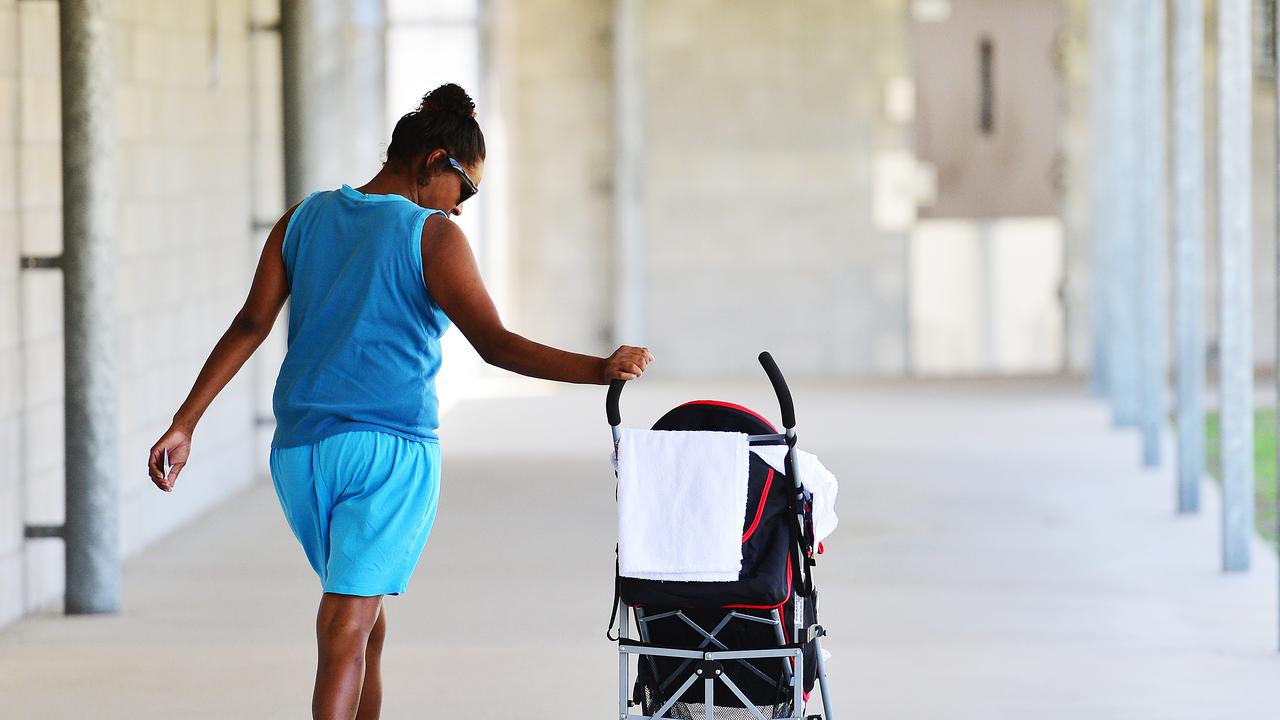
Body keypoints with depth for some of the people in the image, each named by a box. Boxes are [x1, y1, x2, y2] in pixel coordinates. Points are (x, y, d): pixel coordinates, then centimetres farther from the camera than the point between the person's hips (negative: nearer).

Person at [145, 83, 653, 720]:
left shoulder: (305, 219, 10)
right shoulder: (431, 235, -5)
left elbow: (250, 326, 4)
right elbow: (496, 344, -13)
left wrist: (184, 424, 3)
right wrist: (599, 370, -13)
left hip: (300, 448, 6)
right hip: (391, 450, -6)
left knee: (364, 611, 20)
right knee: (349, 623, -8)